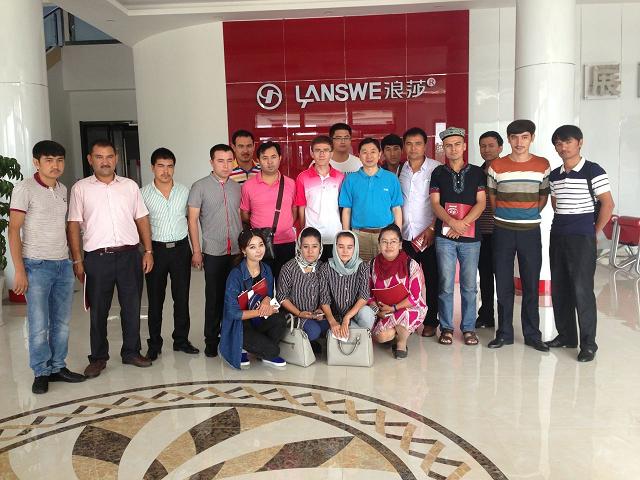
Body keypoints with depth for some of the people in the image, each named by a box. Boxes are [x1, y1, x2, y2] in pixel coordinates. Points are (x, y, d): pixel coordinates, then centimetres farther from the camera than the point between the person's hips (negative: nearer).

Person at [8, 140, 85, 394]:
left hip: (63, 265, 6)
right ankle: (41, 372, 15)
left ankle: (58, 367, 23)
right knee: (39, 325, 1)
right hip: (37, 266, -6)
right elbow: (13, 230, -9)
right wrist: (19, 270, -14)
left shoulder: (63, 190, 10)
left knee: (62, 322, 10)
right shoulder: (25, 188, -8)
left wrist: (74, 259, 12)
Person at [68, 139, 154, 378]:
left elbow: (142, 220, 10)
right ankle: (98, 358, 22)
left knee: (132, 307, 9)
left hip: (129, 254, 2)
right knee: (98, 310, 7)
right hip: (97, 257, -2)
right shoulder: (80, 188, 2)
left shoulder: (130, 186, 8)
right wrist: (77, 260, -4)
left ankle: (131, 352, 25)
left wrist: (148, 252, 3)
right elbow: (74, 226, 1)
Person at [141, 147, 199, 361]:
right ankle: (154, 344, 20)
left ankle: (181, 340, 23)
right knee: (155, 299, 7)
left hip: (181, 248, 2)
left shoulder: (184, 191, 5)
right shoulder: (143, 194, -2)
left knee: (182, 297, 8)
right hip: (156, 249, -2)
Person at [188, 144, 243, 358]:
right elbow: (192, 220, -2)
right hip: (213, 252, -3)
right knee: (214, 298, 4)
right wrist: (196, 251, -7)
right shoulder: (200, 187, -1)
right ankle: (211, 340, 18)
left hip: (237, 252, 3)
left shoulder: (237, 188, 11)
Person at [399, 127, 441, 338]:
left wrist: (432, 228, -12)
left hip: (428, 235, -3)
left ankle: (430, 321, 16)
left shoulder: (436, 168, -3)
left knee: (431, 279, 4)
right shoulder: (400, 170, 9)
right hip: (405, 234, 3)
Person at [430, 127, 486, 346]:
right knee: (446, 284, 0)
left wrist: (463, 223, -13)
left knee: (469, 285, 4)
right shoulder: (438, 173, 8)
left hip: (471, 237, 0)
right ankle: (446, 328, 11)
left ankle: (468, 328, 15)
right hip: (445, 237, 0)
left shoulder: (477, 172, 8)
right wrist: (453, 222, -15)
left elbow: (481, 203, 1)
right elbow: (435, 204, 1)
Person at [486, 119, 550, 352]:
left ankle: (532, 334, 17)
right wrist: (503, 215, 8)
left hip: (530, 231, 0)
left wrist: (530, 214, 5)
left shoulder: (543, 165, 2)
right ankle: (504, 333, 16)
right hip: (503, 231, 0)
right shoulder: (496, 166, 0)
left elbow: (544, 196, 12)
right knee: (503, 284, 5)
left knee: (531, 285, 5)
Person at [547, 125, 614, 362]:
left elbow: (608, 204, -7)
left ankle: (588, 343, 3)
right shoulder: (554, 175, 11)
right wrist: (561, 224, 12)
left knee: (582, 289, -7)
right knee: (559, 288, 10)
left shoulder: (593, 171, -6)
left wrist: (594, 232, -5)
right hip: (557, 236, 6)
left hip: (582, 238, -6)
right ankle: (566, 335, 22)